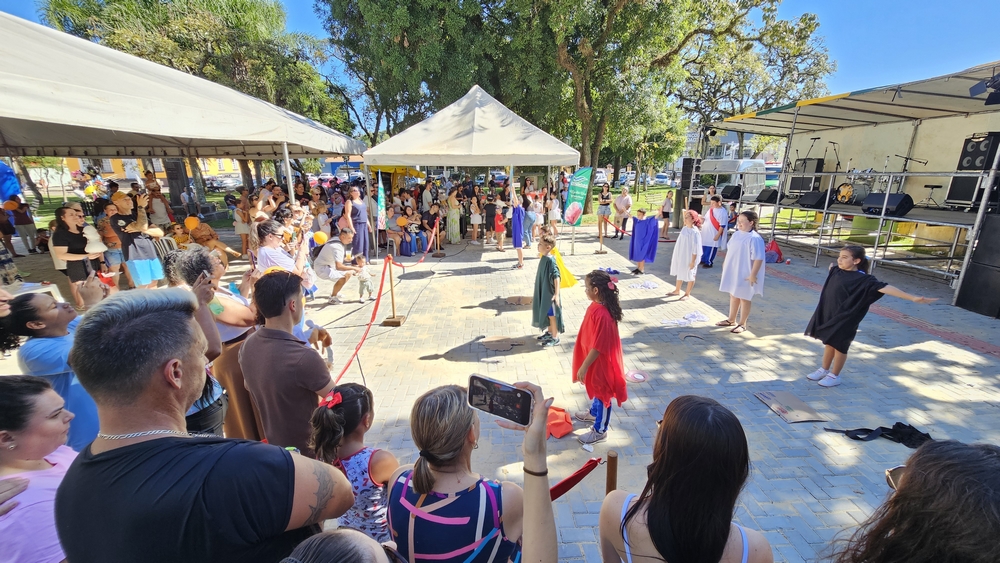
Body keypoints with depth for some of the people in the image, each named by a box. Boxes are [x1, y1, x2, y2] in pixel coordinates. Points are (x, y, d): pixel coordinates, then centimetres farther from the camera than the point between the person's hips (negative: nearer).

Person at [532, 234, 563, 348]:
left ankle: (555, 338, 17)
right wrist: (536, 294, 22)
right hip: (543, 292, 8)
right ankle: (550, 332, 39)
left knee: (551, 315, 4)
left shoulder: (550, 260, -23)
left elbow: (556, 277, -26)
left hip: (550, 293, -8)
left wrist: (556, 294, -28)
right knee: (546, 313, 21)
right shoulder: (543, 258, 4)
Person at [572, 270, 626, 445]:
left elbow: (598, 347, -28)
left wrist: (584, 366, -19)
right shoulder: (596, 305, -3)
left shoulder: (602, 314, -33)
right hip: (595, 360, 9)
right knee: (596, 389, 29)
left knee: (602, 393, 10)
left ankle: (600, 431, 28)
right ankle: (594, 413, 52)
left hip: (601, 362, -9)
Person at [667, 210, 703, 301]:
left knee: (690, 276, 8)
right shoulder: (684, 229, 2)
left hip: (689, 258, -8)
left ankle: (687, 294, 21)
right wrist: (677, 256, 16)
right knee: (680, 273, 20)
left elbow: (696, 248, -19)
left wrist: (693, 261, -18)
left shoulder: (695, 232, -20)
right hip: (680, 256, 8)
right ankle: (677, 290, 36)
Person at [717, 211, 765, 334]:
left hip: (744, 275, -8)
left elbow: (758, 259, -23)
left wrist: (753, 275, -23)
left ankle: (742, 324, 19)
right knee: (733, 296, 19)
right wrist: (725, 263, 19)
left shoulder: (754, 239, -21)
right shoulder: (736, 234, 4)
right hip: (732, 271, 8)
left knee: (744, 299, 6)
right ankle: (731, 319, 33)